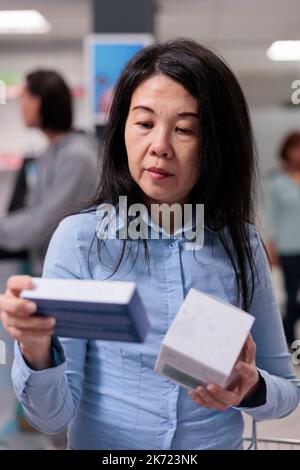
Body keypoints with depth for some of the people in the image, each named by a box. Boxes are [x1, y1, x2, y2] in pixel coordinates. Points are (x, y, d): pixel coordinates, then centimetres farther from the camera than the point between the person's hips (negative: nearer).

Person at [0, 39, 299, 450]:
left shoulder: (241, 244, -2)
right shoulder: (79, 236, -8)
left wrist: (251, 389, -14)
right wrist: (35, 348, -27)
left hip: (219, 443, 2)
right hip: (101, 445, -1)